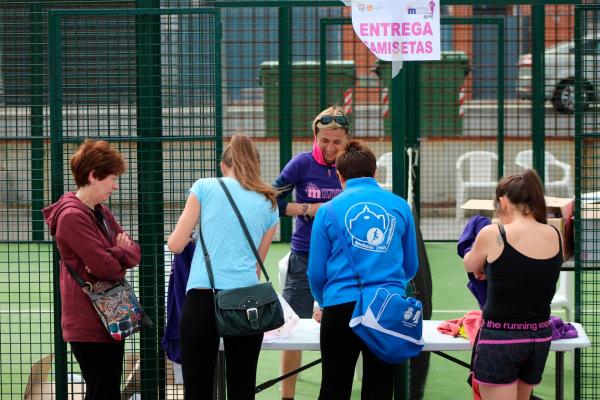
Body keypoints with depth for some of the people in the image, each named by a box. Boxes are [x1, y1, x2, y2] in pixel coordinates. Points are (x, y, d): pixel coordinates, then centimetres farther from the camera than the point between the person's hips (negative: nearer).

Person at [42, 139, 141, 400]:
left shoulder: (102, 212, 14)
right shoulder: (72, 217, -17)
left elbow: (134, 252, 10)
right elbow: (106, 268, -23)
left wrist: (115, 255, -12)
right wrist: (121, 254, -1)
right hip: (90, 326, -9)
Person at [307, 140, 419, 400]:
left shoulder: (329, 211, 2)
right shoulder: (400, 206, 7)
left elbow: (316, 273, 6)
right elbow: (411, 266, 16)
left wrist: (324, 304, 26)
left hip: (341, 307, -1)